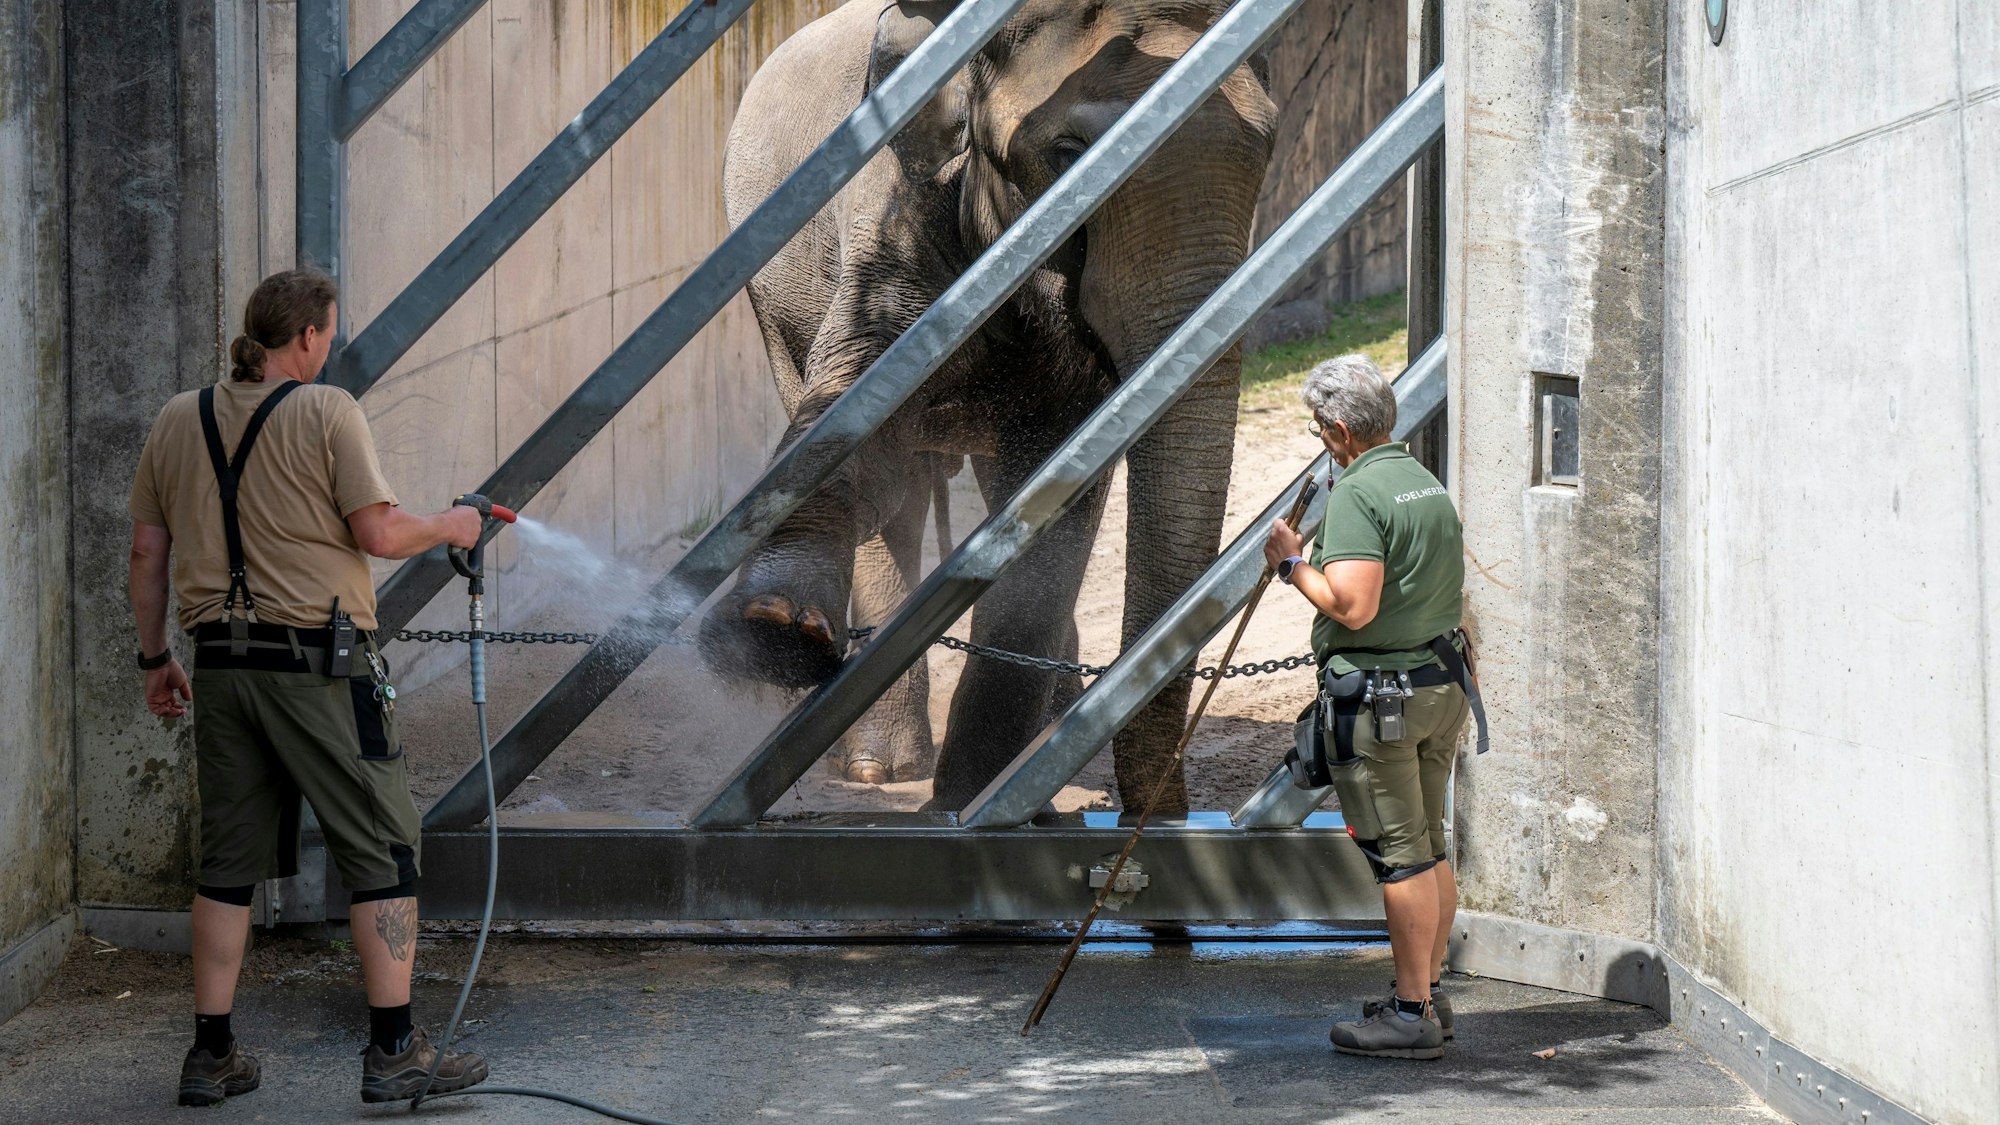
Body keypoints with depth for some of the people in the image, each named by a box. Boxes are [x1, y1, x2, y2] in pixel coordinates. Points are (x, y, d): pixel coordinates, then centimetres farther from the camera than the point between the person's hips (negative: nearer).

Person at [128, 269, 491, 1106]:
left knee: (229, 863, 12)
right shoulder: (326, 412, -8)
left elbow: (147, 551, 11)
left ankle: (211, 1054, 14)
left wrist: (154, 658, 19)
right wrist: (448, 528, 7)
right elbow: (379, 534, -12)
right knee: (381, 852, 3)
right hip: (319, 664, -6)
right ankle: (393, 1051, 2)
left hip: (222, 665, 6)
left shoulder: (179, 421, 9)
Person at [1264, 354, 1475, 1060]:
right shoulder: (1430, 485, 12)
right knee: (1428, 848, 15)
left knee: (1398, 854, -4)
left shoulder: (1358, 494, -16)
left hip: (1379, 694, -9)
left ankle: (1412, 1014, 1)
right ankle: (1428, 995, 24)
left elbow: (1354, 606, -24)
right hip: (1443, 684, 9)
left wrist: (1292, 563, -10)